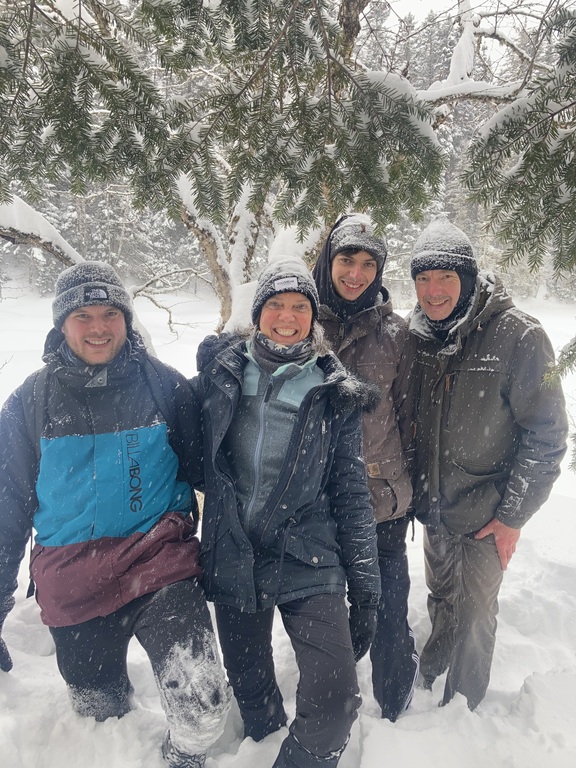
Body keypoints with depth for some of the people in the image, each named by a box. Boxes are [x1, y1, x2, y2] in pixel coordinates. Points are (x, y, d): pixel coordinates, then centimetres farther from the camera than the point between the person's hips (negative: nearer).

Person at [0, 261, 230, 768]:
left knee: (202, 709, -16)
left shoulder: (164, 384, -4)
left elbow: (204, 470, 4)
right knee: (99, 715, 18)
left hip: (160, 566, -2)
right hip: (73, 585, 2)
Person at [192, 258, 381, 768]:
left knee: (336, 702, -11)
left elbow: (352, 493, 0)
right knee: (251, 695, 17)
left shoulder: (334, 394, -2)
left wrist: (365, 589, 0)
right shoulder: (220, 370, 1)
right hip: (232, 560, 2)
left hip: (309, 564, -1)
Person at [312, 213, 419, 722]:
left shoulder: (394, 331, -1)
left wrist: (410, 483, 9)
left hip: (383, 496, -1)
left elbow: (408, 412, 6)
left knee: (387, 607, 10)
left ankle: (395, 708, 39)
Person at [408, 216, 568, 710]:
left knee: (474, 615, 10)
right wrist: (411, 491, 9)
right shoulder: (417, 335, -1)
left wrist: (513, 515, -14)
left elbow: (546, 435, -14)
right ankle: (429, 688, 46)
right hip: (434, 507, 5)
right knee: (441, 604, 22)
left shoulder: (518, 336, -17)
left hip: (486, 517, -4)